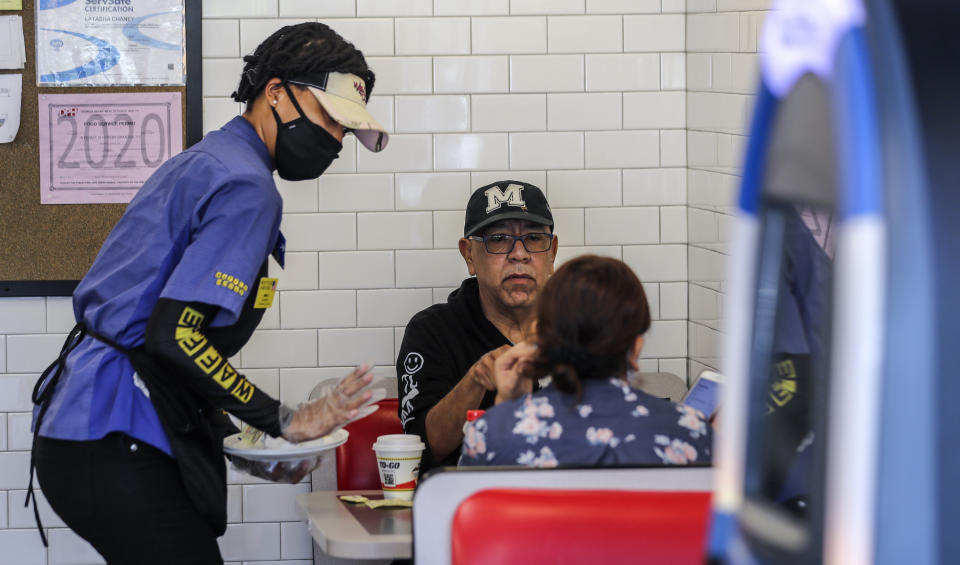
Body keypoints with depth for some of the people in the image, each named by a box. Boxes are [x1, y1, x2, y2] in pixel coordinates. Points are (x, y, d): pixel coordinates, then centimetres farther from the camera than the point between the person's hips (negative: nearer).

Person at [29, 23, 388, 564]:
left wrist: (227, 434, 17)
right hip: (113, 447, -10)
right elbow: (174, 336, -21)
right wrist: (286, 422, -14)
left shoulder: (200, 164, 21)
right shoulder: (246, 185, -11)